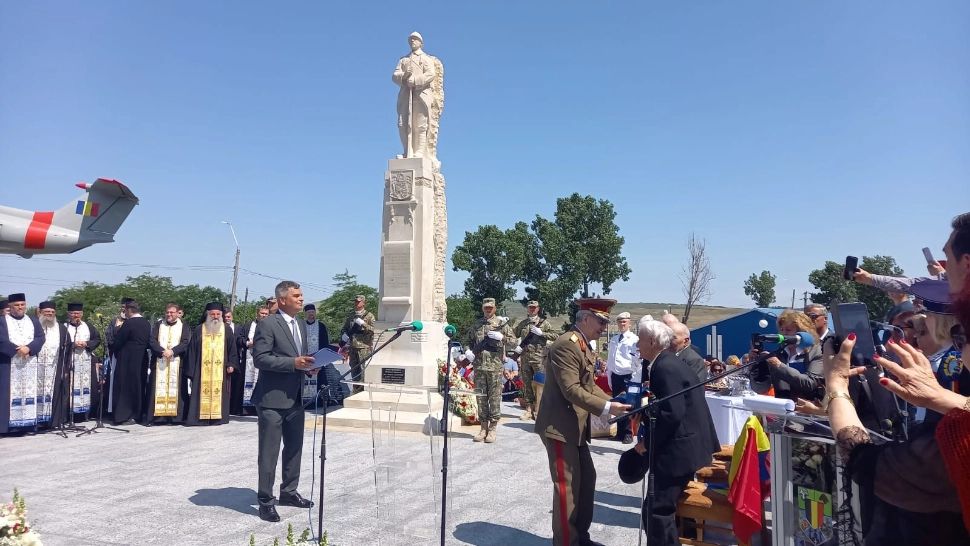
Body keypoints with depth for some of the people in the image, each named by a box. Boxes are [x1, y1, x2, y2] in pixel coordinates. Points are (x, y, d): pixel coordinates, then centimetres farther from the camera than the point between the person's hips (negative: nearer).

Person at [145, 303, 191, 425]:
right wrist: (163, 351, -15)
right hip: (159, 362, 1)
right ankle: (152, 417, 2)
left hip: (177, 363, -1)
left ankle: (175, 416, 1)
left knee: (175, 389, -2)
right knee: (157, 388, -1)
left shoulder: (184, 327, 8)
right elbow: (152, 341, 1)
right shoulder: (158, 325, 11)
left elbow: (185, 343, -2)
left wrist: (172, 351, -17)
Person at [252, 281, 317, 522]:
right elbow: (260, 358, -18)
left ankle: (289, 492, 31)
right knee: (269, 452, 1)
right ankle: (266, 501, 12)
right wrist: (293, 363, -24)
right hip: (272, 398, -8)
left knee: (295, 448, 16)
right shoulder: (267, 324, -11)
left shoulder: (301, 325, 14)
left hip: (295, 398, 8)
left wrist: (308, 366, 0)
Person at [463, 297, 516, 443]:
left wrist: (501, 337, -17)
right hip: (479, 366, 3)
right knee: (480, 397, 7)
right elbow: (468, 340, 23)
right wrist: (468, 350, 3)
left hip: (495, 366, -3)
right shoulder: (476, 325, 13)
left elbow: (513, 343, 0)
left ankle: (492, 429, 6)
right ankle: (483, 427, 15)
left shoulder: (502, 323, 3)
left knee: (494, 397, 0)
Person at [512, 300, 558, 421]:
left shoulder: (544, 322, 4)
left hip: (539, 357, -4)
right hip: (525, 357, 4)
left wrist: (541, 333, -13)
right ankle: (529, 409, 12)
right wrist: (516, 346, 0)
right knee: (526, 384, 6)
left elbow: (556, 336, -4)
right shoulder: (522, 323, 14)